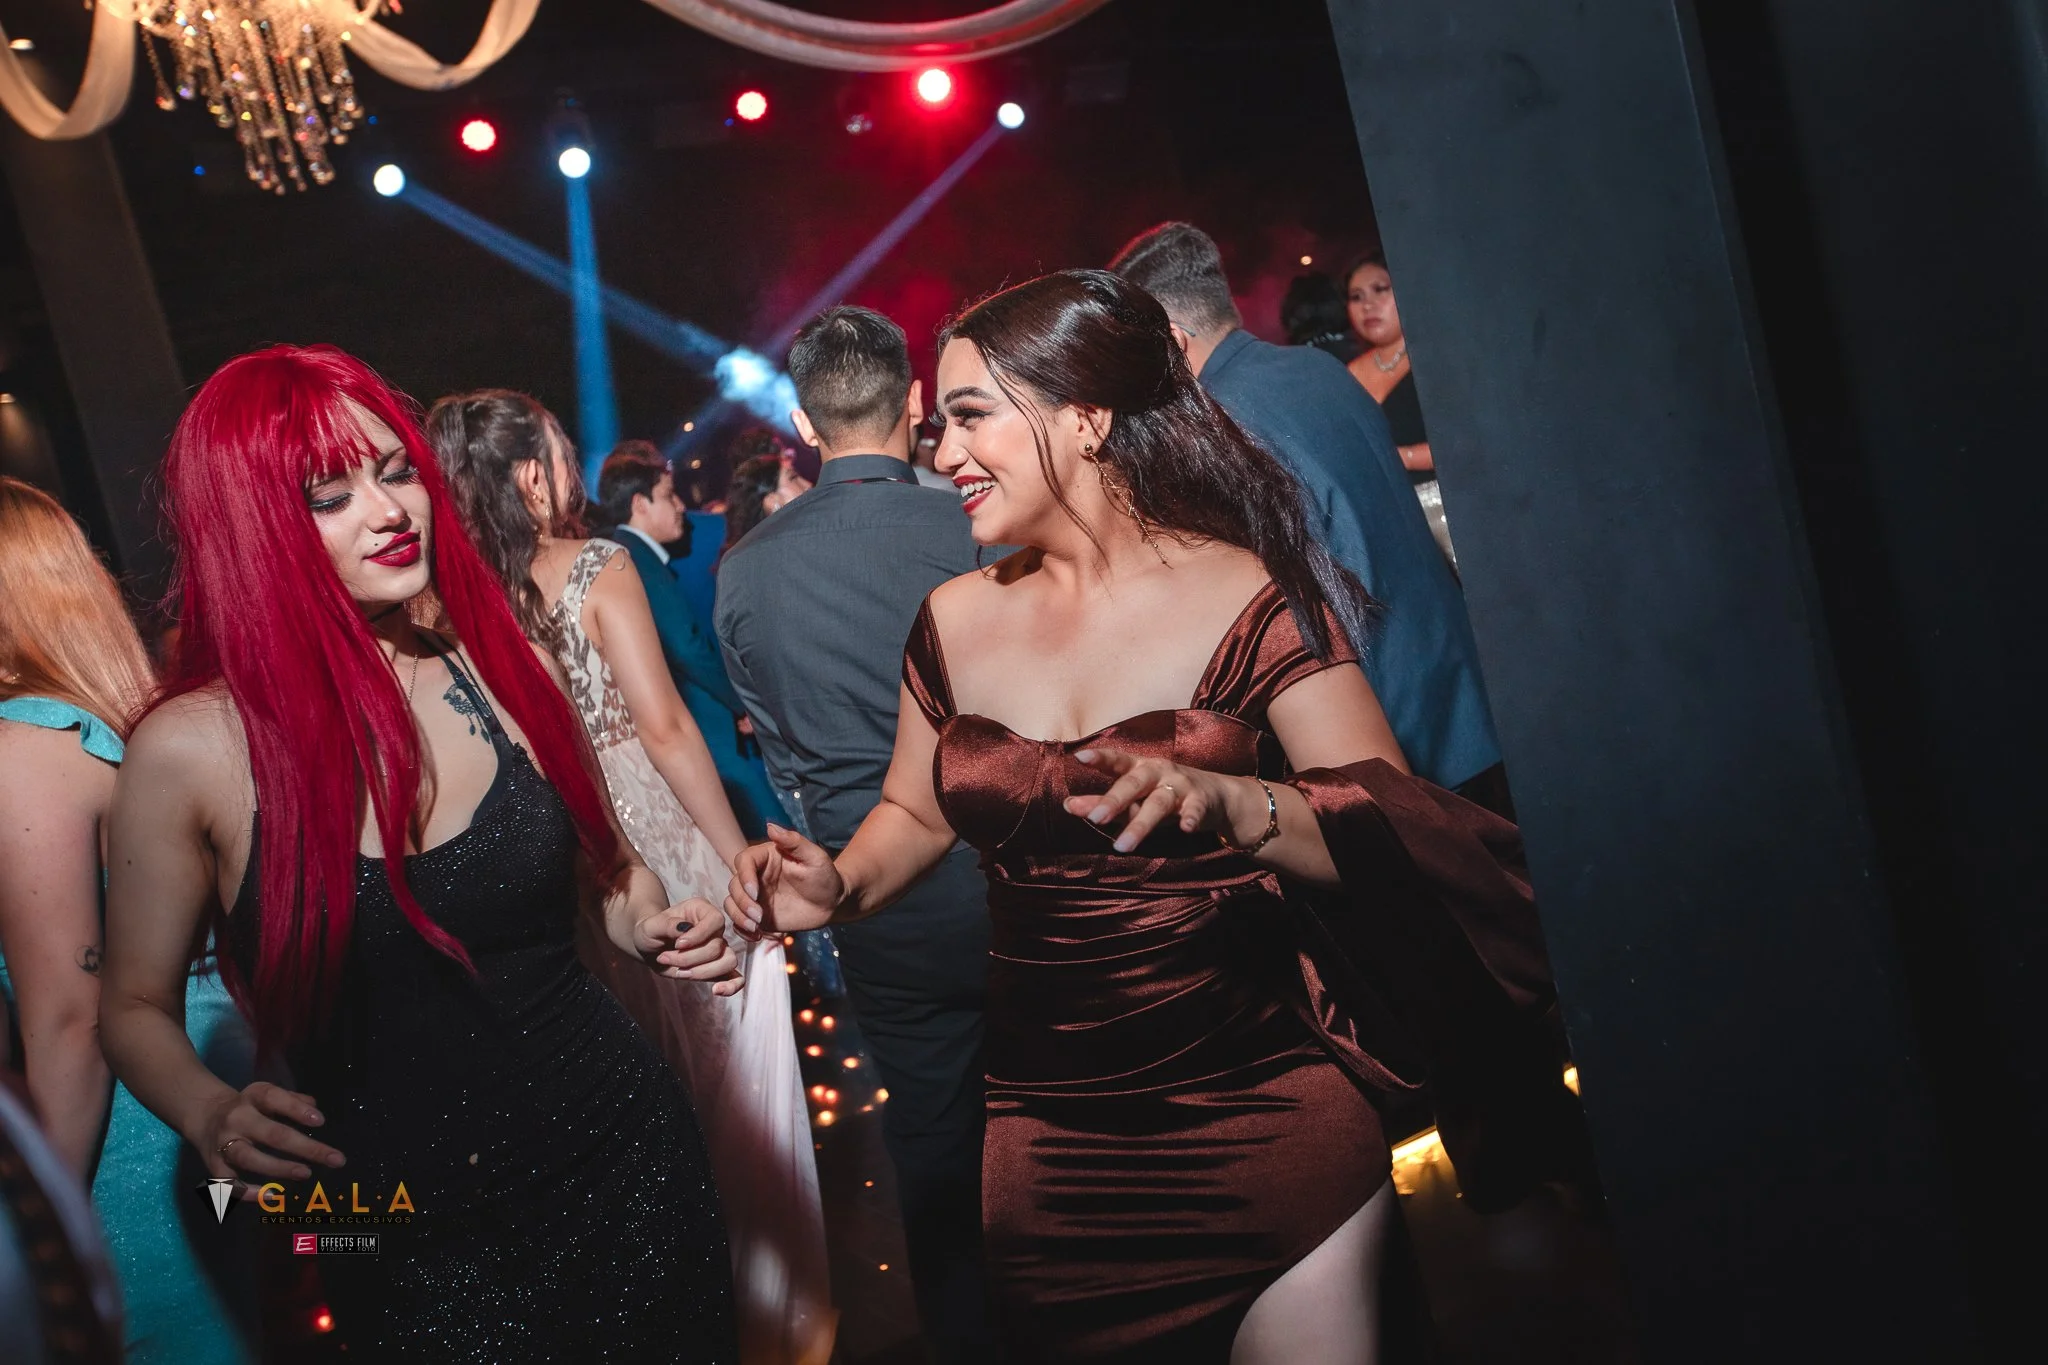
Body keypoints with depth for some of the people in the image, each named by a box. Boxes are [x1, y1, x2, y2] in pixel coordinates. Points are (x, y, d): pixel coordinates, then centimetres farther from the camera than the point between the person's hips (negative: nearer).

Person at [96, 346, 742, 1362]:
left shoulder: (505, 666, -2)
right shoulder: (191, 749, -11)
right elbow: (137, 1008, 1)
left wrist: (654, 930, -6)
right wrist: (214, 1120, -18)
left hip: (624, 1158, 3)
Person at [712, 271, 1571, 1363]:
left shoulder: (1242, 599, -9)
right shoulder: (955, 624, 3)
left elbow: (1394, 830, -17)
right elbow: (916, 812, 16)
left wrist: (1231, 802, -35)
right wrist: (841, 886, -5)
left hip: (1263, 1125, -3)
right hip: (1048, 1140, 4)